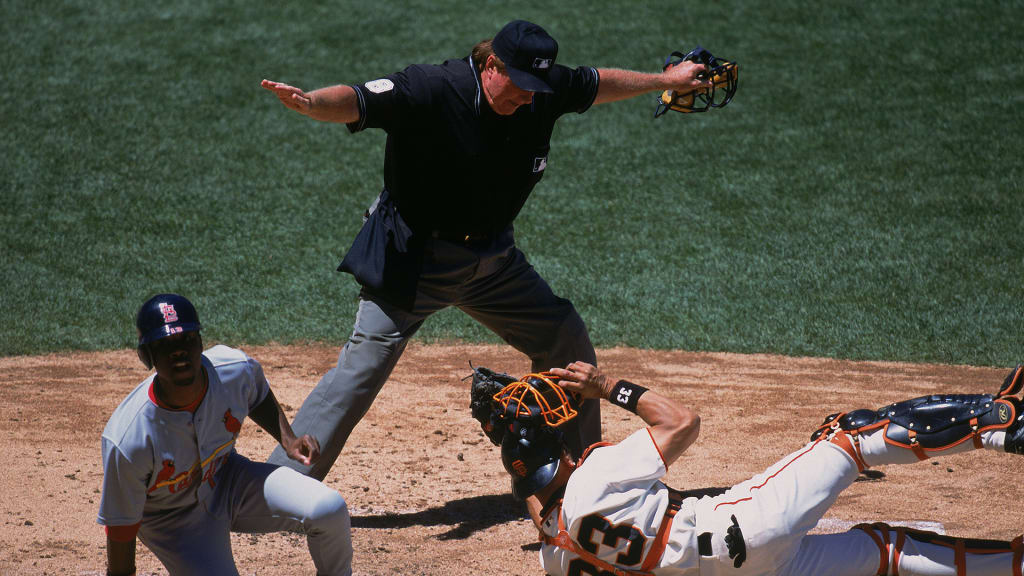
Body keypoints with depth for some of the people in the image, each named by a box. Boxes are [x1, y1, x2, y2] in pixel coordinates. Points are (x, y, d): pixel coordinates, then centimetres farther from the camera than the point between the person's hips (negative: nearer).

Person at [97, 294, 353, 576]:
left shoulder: (236, 370, -22)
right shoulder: (127, 441, -35)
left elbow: (258, 397, 5)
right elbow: (120, 526, -23)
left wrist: (288, 440, -10)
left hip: (227, 480, 4)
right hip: (174, 520, -4)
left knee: (330, 509, -16)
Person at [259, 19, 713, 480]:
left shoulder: (543, 94, -5)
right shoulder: (430, 91, -25)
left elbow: (597, 84, 15)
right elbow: (355, 102, -37)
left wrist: (665, 81, 27)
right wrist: (308, 102, -58)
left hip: (493, 260, 7)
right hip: (414, 256, -7)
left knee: (569, 343, 12)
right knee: (364, 365, -17)